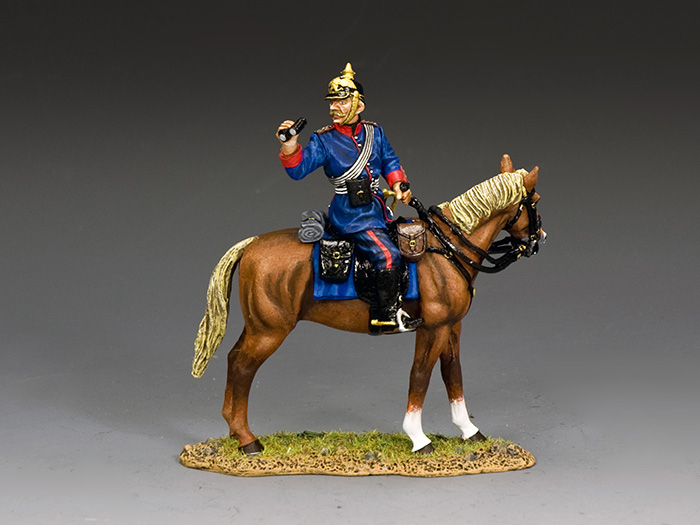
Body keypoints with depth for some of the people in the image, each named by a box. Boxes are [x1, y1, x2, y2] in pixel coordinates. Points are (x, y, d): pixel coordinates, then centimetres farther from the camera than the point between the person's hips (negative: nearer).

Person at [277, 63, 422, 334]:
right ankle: (386, 316, -11)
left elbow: (389, 161, 19)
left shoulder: (374, 132, 7)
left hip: (377, 208, 7)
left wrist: (398, 184, 2)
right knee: (388, 255, -22)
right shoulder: (324, 141, -7)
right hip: (351, 215, -7)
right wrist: (290, 148, -33)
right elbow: (299, 169, -14)